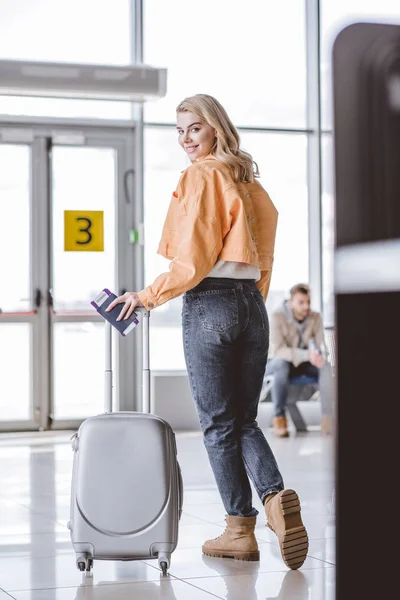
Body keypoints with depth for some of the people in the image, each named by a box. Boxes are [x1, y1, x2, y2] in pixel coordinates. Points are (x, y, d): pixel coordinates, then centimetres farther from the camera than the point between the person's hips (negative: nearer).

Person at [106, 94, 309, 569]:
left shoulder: (199, 177, -8)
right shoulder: (250, 182, 16)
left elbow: (193, 261, -14)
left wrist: (148, 297, -5)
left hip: (209, 305, -7)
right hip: (251, 304, 7)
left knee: (218, 424, 2)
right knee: (244, 420, 11)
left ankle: (240, 529, 5)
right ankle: (276, 497, -12)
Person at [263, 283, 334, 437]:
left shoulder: (315, 317, -6)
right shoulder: (278, 317, -19)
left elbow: (321, 345, -7)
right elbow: (278, 350, -28)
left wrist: (319, 355, -34)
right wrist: (307, 355, -41)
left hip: (306, 363, 3)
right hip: (283, 361, -3)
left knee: (326, 366, -28)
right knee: (281, 365, -39)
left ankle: (327, 417, -33)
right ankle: (279, 417, -34)